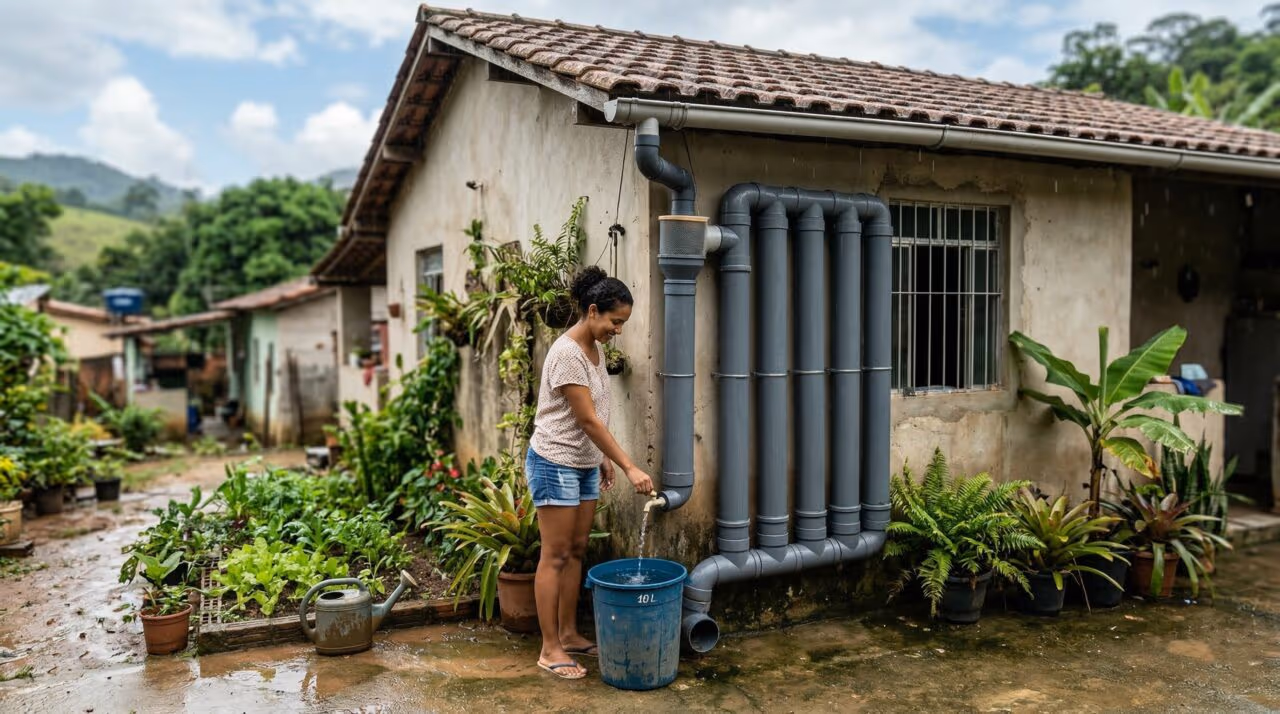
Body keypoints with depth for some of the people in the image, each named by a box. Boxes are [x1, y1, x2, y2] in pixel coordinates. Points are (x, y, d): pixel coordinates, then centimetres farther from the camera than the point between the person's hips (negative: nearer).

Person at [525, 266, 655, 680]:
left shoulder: (595, 348, 7)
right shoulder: (567, 354, -21)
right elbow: (588, 420, -23)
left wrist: (604, 458, 16)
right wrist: (630, 467, -23)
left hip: (584, 464, 9)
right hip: (555, 463, -9)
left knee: (576, 551, 14)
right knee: (556, 555, -2)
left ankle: (568, 634, 25)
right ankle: (549, 649, 7)